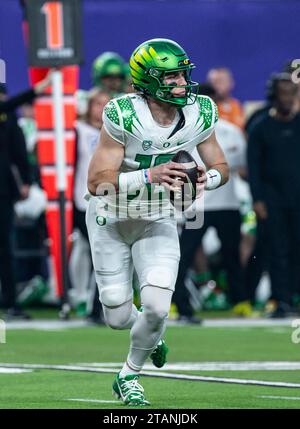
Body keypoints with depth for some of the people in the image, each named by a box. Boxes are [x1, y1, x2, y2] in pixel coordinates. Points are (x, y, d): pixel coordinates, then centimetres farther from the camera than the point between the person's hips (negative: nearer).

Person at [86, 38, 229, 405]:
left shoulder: (199, 114, -13)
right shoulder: (124, 116, -27)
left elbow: (221, 167, 2)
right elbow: (97, 182, -28)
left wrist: (208, 178, -22)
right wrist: (150, 176, -40)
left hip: (158, 220, 3)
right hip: (110, 219, -3)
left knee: (157, 306, -13)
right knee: (119, 317, 4)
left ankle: (129, 376, 13)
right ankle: (151, 334, 41)